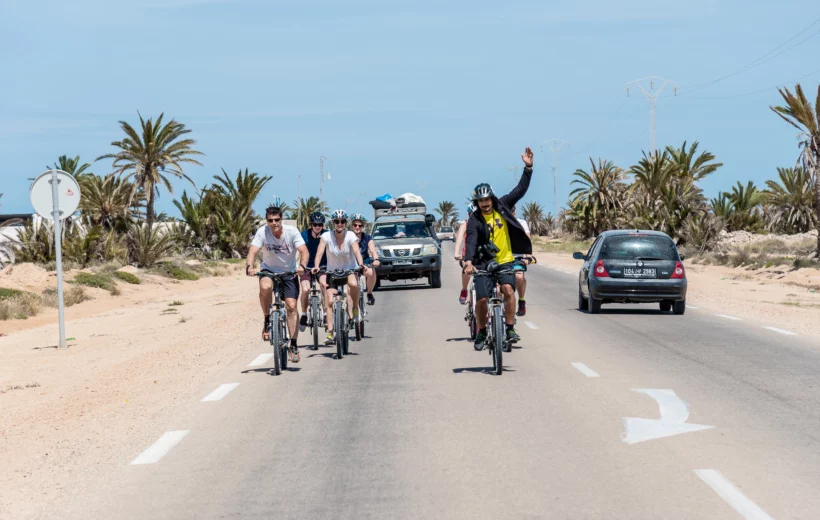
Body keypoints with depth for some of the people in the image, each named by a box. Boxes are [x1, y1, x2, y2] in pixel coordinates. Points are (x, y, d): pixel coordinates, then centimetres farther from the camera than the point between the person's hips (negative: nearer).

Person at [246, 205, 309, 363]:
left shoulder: (292, 232, -17)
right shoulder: (262, 232, -17)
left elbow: (303, 251, -25)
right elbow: (253, 251, -26)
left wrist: (302, 266, -45)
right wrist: (249, 267, -46)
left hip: (289, 272, 1)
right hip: (269, 270, -1)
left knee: (291, 306, -9)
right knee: (265, 287, -35)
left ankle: (293, 346, 1)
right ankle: (267, 320, -12)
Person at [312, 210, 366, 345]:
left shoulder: (350, 236, -14)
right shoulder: (327, 236, -13)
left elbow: (357, 251, -27)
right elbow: (319, 253, -23)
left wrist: (361, 265, -45)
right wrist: (316, 266, -41)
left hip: (350, 269, -1)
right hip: (333, 271, 1)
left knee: (353, 284, -35)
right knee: (330, 301, -11)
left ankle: (354, 308, -9)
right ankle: (330, 333, -8)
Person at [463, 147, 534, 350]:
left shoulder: (502, 207, 0)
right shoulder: (474, 220, -11)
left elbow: (520, 190, -2)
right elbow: (471, 242, -24)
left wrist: (528, 168, -12)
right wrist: (468, 262, -40)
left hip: (505, 261, 2)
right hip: (484, 263, -2)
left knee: (508, 290, -21)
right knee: (482, 299, -7)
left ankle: (510, 329, -12)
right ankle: (481, 333, 16)